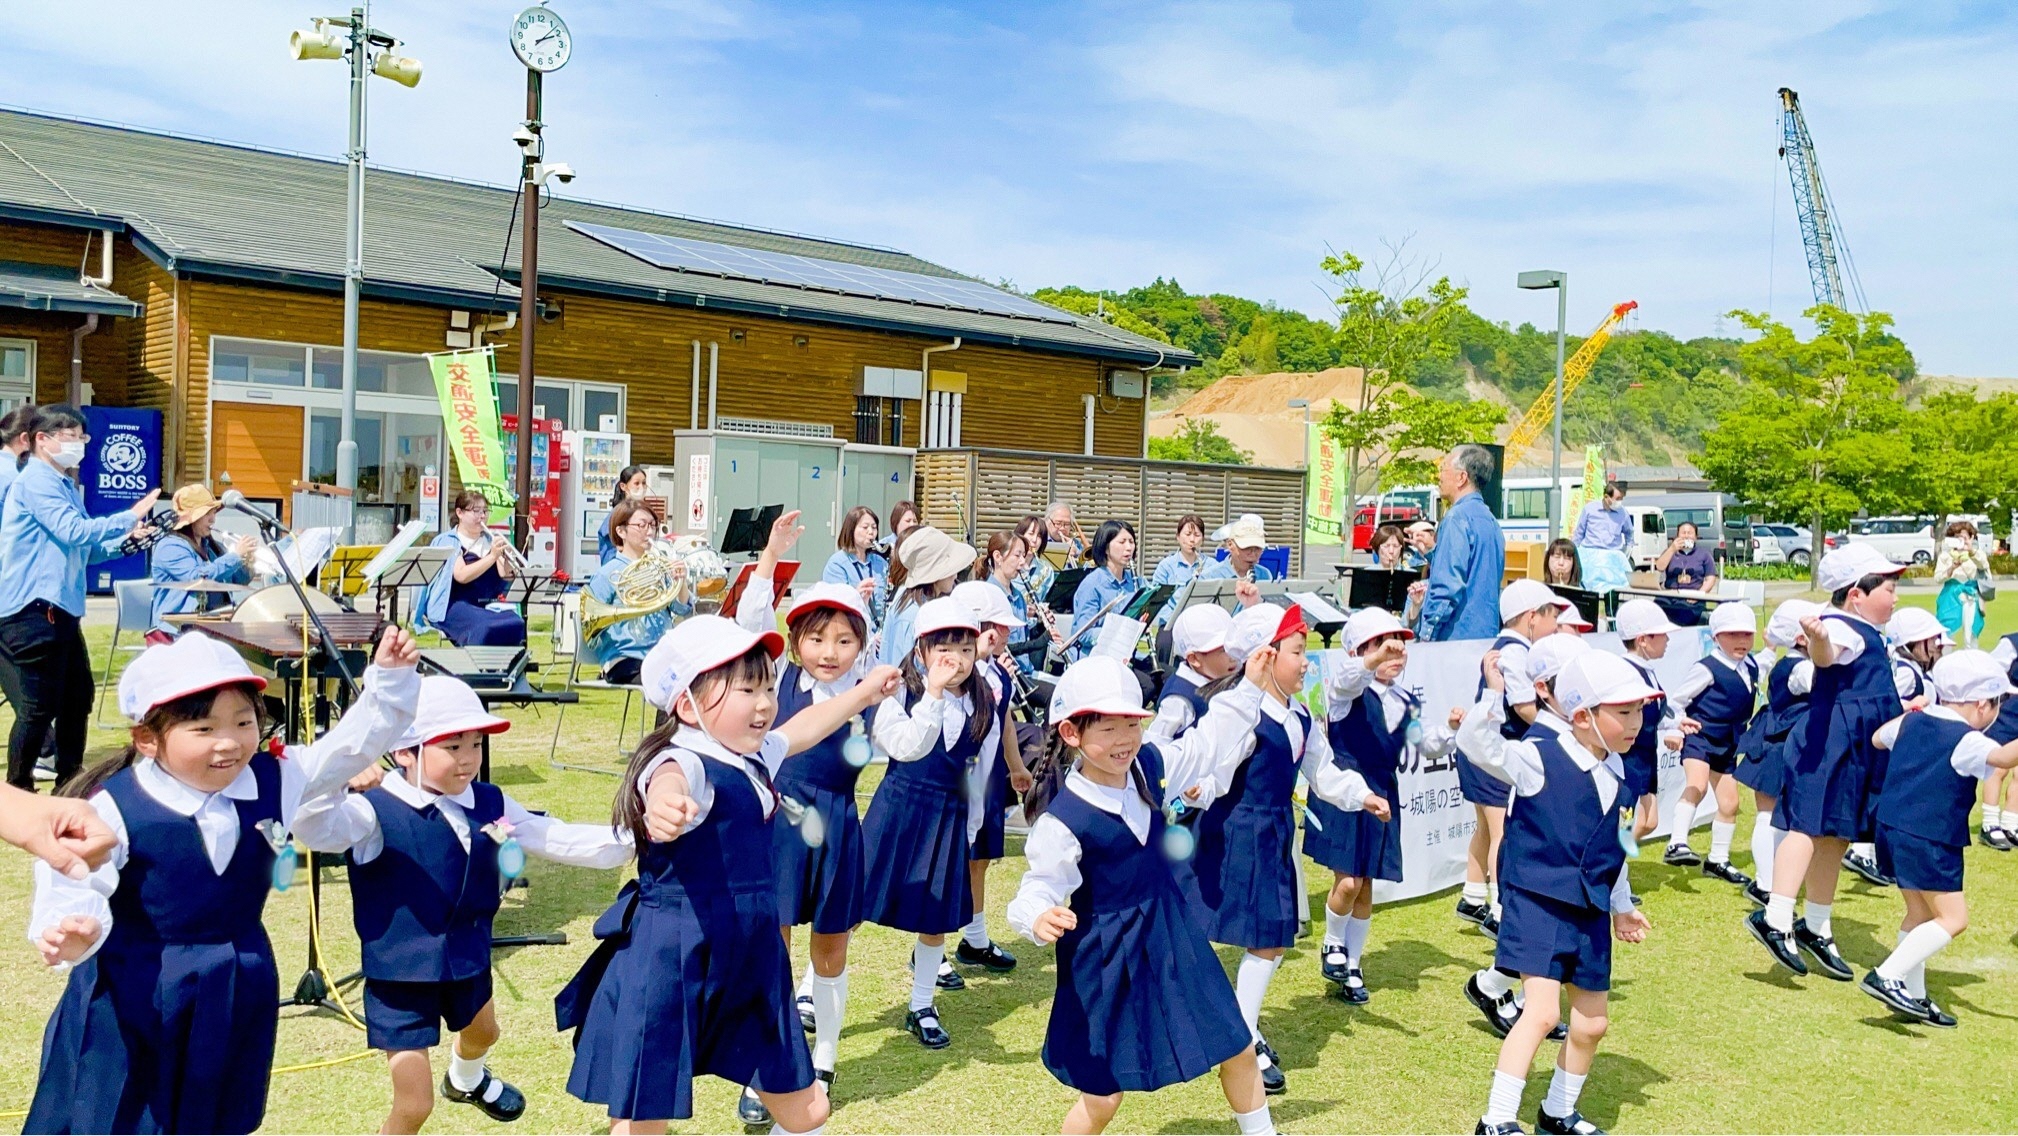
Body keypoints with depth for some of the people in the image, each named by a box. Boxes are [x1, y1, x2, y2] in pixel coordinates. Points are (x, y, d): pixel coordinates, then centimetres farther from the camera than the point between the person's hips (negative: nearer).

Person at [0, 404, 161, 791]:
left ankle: (69, 782, 27)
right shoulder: (36, 480, -11)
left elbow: (80, 549, 23)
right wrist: (131, 517, -15)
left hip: (60, 607, 10)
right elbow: (74, 531, -22)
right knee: (38, 707, -5)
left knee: (78, 694, 16)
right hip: (34, 609, -10)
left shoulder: (64, 483, 19)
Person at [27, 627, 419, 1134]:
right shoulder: (114, 809, -19)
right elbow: (73, 883, -19)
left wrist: (390, 680, -13)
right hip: (132, 993, -4)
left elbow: (353, 743, -2)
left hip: (237, 992, 4)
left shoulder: (275, 779, -6)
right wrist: (71, 929, -41)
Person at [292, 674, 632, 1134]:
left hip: (468, 959, 6)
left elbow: (559, 839, -4)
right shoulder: (375, 812, -23)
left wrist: (630, 837, -11)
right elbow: (312, 828, -38)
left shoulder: (491, 804, -7)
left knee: (482, 1033, 36)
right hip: (400, 974, -6)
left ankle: (466, 1080, 72)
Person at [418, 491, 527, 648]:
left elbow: (506, 575, 3)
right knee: (485, 627, -35)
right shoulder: (447, 541, 3)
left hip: (488, 604, 4)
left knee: (516, 623, -27)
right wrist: (492, 556, -21)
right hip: (456, 604, -4)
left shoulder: (491, 540, 16)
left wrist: (506, 556, -16)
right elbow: (461, 576, -14)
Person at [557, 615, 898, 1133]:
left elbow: (805, 726, 30)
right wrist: (663, 809, -70)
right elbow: (669, 784, -46)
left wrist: (864, 692, 44)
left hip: (749, 963, 9)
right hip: (668, 963, -8)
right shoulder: (686, 764, -20)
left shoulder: (755, 758, 8)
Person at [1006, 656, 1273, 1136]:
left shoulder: (1149, 765, -7)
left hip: (1175, 938, 6)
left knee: (1236, 1047, 18)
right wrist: (1039, 920, -43)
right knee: (1103, 1096, 3)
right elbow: (1038, 892, -20)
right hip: (1109, 961, -6)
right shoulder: (1061, 820, -24)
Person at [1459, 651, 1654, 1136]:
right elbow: (1477, 741, -27)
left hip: (1589, 915, 7)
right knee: (1542, 1010, -16)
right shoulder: (1538, 758, -12)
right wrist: (1494, 696, -41)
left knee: (1592, 1023, 15)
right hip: (1539, 907, -7)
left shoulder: (1613, 770, 8)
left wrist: (1621, 906, 27)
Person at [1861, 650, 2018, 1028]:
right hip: (1929, 841, -9)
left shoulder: (1911, 722, 8)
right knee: (1953, 917, -3)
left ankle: (1913, 997, 26)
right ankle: (1886, 976, -12)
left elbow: (1878, 739, 29)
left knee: (1921, 913, 20)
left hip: (1892, 829, 9)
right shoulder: (1966, 741, -15)